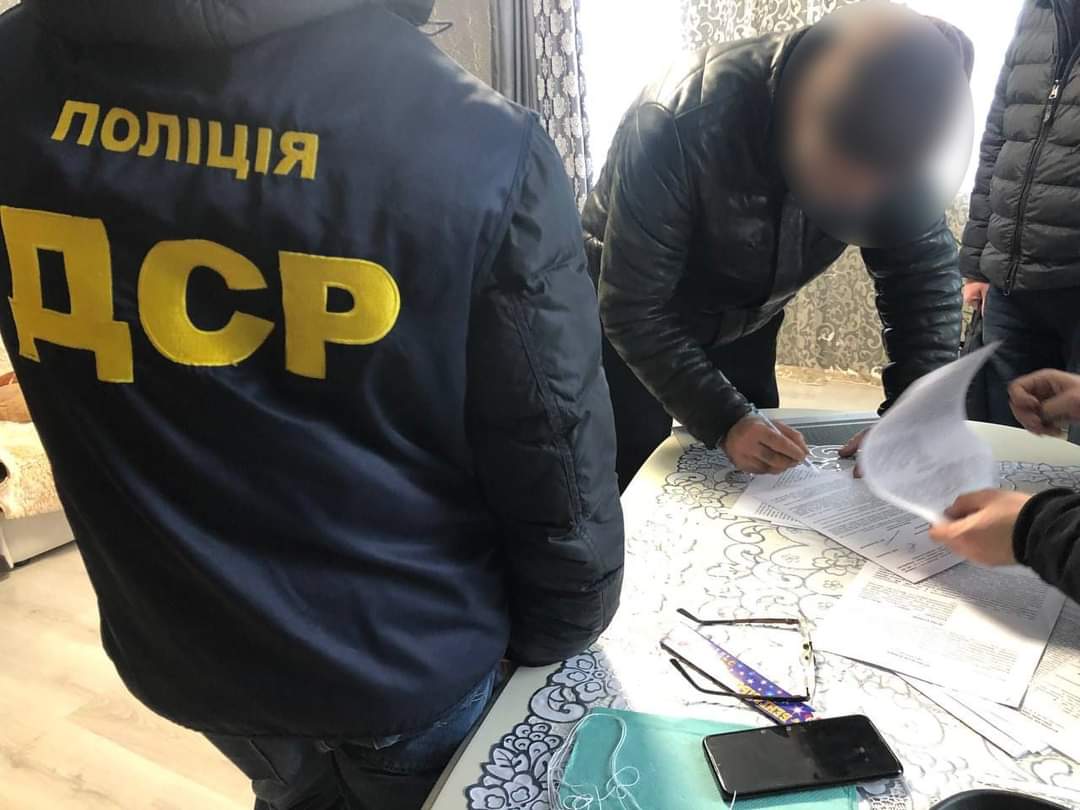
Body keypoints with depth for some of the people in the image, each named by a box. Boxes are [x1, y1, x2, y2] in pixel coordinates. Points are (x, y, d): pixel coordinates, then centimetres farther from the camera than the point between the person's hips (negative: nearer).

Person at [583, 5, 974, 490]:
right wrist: (724, 420, -41)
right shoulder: (682, 124, -36)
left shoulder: (890, 131, -20)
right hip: (631, 325, -4)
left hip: (743, 324, 5)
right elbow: (633, 309, -32)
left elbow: (926, 270, -14)